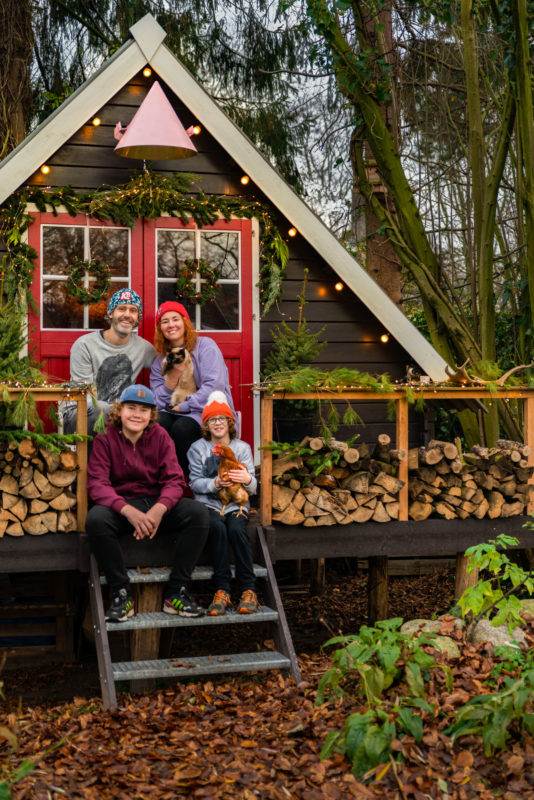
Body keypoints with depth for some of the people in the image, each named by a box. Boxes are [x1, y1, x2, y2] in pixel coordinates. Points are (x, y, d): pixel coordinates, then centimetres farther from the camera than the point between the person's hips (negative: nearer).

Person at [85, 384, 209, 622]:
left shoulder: (160, 437, 4)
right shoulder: (105, 440, -3)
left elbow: (174, 479, -4)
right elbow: (97, 484, -13)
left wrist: (159, 509, -27)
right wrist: (129, 511, -31)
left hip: (156, 503, 2)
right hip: (120, 506, -2)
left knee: (198, 512, -24)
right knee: (95, 519, -35)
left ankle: (176, 592, -16)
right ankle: (121, 593, -19)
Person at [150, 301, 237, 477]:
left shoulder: (205, 345, 0)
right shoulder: (160, 360, 16)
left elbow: (215, 385, -14)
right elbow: (160, 402, 6)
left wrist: (183, 406, -13)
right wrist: (172, 376, -11)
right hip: (178, 414, 4)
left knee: (182, 427, -34)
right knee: (157, 423, -28)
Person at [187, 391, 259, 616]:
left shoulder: (242, 447, 11)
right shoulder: (198, 448, 9)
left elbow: (253, 487, 4)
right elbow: (195, 483, -1)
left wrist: (247, 480, -22)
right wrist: (215, 483, -21)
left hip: (236, 504, 1)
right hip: (209, 504, 0)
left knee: (236, 529, -32)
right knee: (217, 528, -33)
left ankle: (248, 589, -27)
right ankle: (222, 590, -30)